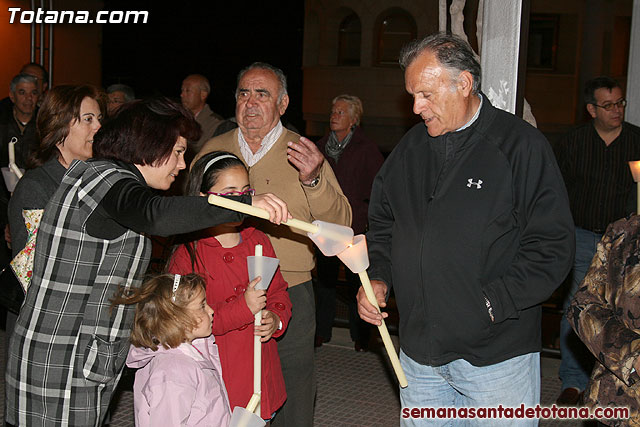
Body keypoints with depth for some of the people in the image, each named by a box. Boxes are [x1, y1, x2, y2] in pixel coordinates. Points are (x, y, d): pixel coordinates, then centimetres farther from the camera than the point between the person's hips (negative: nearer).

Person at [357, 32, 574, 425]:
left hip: (497, 354, -5)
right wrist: (378, 278, 3)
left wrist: (491, 303, -17)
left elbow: (554, 246, -11)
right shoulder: (410, 149, 9)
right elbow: (383, 224, 20)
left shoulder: (521, 144, -8)